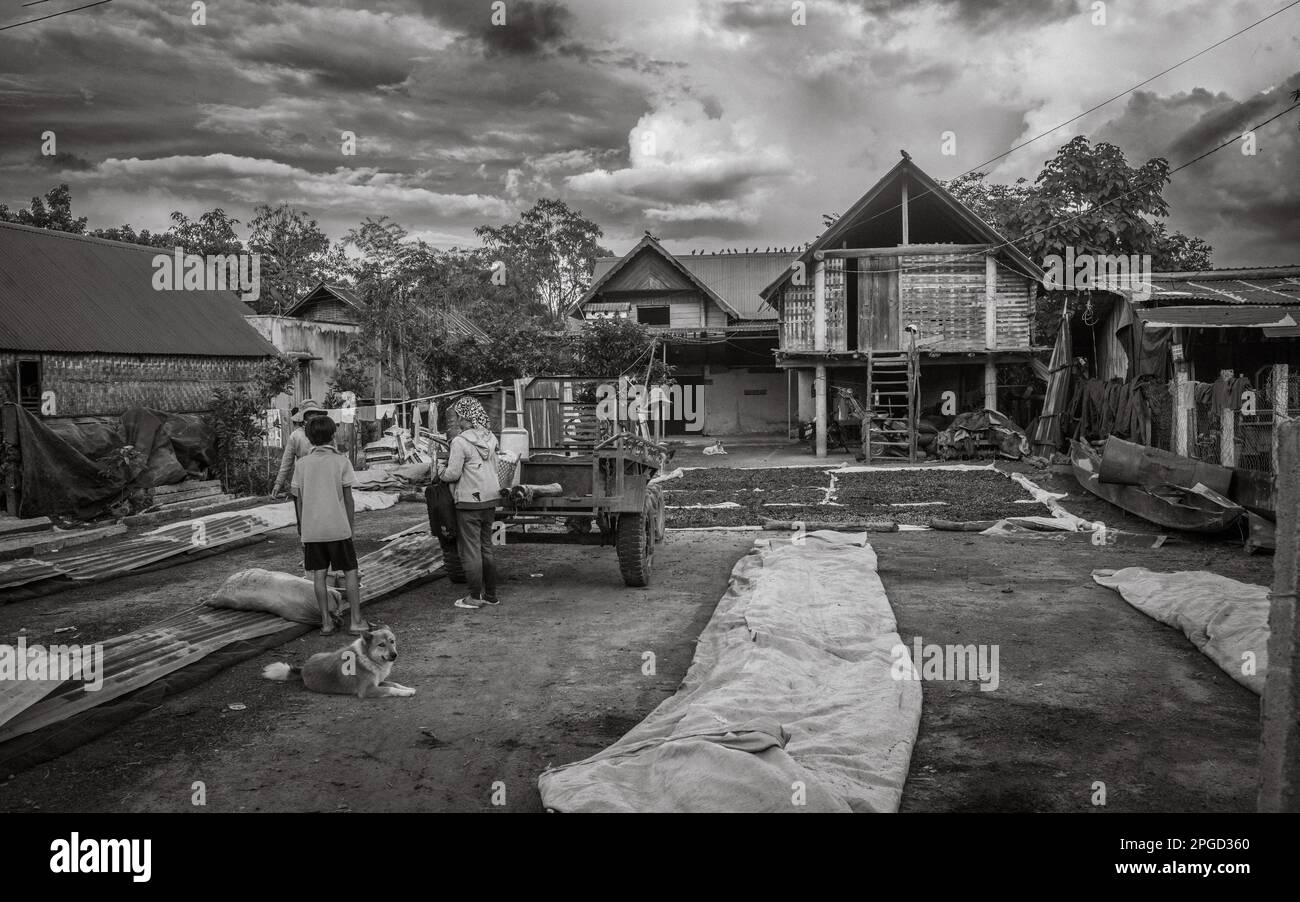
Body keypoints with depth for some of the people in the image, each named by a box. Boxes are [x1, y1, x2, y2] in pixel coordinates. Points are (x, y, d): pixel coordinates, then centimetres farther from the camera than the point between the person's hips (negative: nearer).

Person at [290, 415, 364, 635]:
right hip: (338, 527, -2)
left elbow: (298, 500, 6)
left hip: (311, 529, 2)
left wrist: (302, 529, 15)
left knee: (319, 575, 8)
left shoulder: (302, 464, 3)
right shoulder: (341, 461, -4)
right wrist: (351, 529, 5)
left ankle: (326, 622, 9)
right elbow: (348, 498, -3)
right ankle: (356, 621, 4)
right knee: (350, 572, 6)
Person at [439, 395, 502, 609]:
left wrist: (441, 475, 5)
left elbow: (453, 473, -15)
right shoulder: (490, 438, 6)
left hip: (469, 502, -7)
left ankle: (475, 597, 7)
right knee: (486, 547, 16)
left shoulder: (460, 442, -15)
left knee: (470, 550, 3)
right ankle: (491, 594, 21)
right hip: (490, 499, 7)